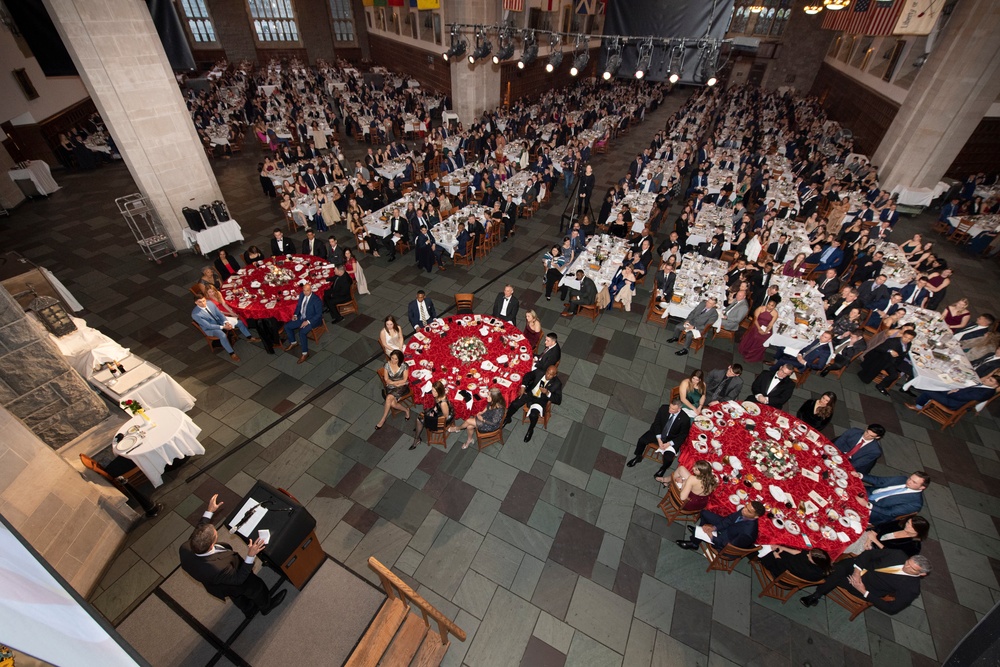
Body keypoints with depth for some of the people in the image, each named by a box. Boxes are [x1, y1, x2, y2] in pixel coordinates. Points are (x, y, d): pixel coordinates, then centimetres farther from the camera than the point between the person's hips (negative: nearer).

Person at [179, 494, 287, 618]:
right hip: (229, 588, -6)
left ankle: (248, 610, 63)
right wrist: (251, 556, -39)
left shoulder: (185, 548, -34)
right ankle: (266, 606, 53)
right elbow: (239, 578, -33)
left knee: (237, 597, 35)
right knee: (257, 585, 25)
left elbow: (199, 529, -11)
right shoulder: (217, 568, -51)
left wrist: (209, 511, -8)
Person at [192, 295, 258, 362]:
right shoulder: (195, 314, -28)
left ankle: (249, 337, 18)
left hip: (219, 320, 6)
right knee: (223, 336, -35)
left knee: (239, 322, -2)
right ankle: (232, 353, -19)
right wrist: (223, 327, -28)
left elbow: (219, 314, -4)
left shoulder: (210, 303, -13)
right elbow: (208, 325, -25)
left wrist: (226, 322, -19)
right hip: (210, 328, -6)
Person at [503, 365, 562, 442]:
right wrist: (523, 386, -7)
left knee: (533, 415, -29)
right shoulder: (539, 372, -11)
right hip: (530, 393, 3)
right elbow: (528, 375, 8)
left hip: (541, 400, -3)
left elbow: (558, 400, -16)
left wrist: (547, 393, -30)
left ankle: (530, 430, 5)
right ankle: (507, 418, 19)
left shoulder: (557, 383, -16)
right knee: (514, 404, -14)